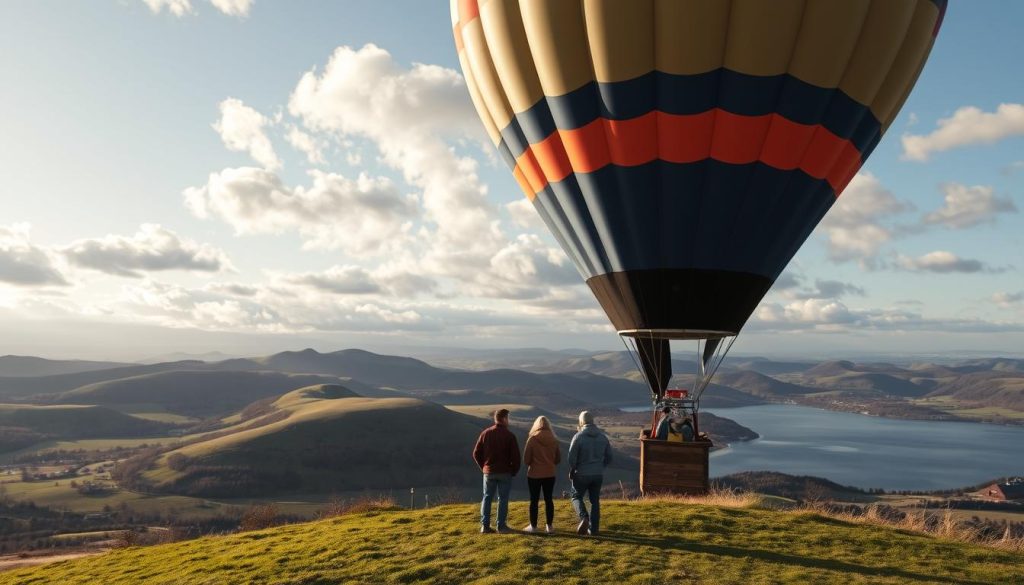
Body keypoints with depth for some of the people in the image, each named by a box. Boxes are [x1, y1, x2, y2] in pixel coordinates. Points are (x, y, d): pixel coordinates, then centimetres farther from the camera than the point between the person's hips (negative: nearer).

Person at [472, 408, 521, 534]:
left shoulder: (486, 433, 2)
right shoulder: (509, 435, -9)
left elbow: (476, 453, 3)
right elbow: (515, 456, -11)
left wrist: (483, 467, 12)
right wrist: (514, 471, 3)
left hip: (488, 472, 3)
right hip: (505, 472, -3)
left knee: (487, 498, 10)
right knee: (503, 499, 4)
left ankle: (484, 525, 8)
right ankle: (501, 526, 6)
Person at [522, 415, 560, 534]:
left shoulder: (532, 439, -12)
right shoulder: (554, 440, -2)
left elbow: (526, 459, -10)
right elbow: (558, 459, 4)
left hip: (534, 474, -3)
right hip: (550, 474, 3)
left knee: (534, 500, 7)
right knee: (548, 499, 13)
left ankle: (533, 526, 13)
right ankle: (549, 526, 16)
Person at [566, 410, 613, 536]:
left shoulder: (578, 437, -14)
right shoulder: (603, 437, 3)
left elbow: (571, 457, -15)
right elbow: (609, 457, 8)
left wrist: (571, 471, 1)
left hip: (582, 474, -4)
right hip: (598, 475, 4)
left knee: (576, 496, 14)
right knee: (595, 501, 13)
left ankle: (584, 517, -9)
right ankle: (593, 529, 13)